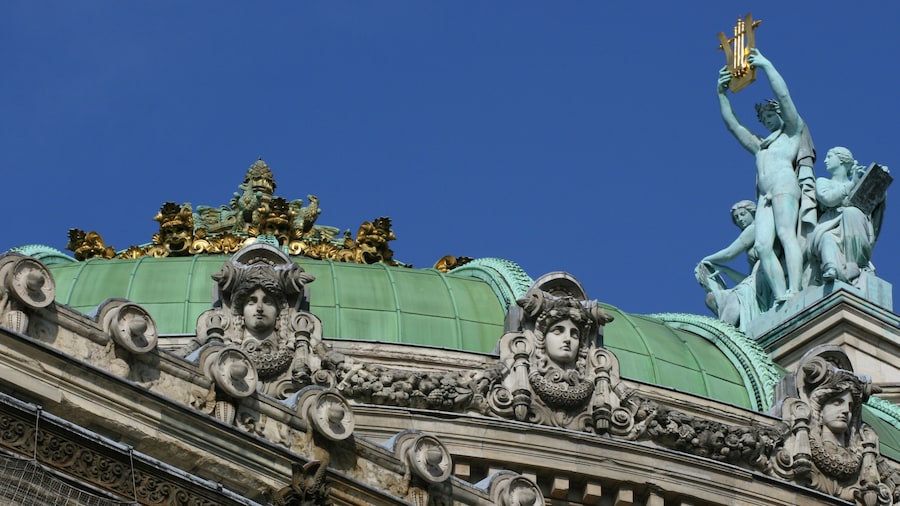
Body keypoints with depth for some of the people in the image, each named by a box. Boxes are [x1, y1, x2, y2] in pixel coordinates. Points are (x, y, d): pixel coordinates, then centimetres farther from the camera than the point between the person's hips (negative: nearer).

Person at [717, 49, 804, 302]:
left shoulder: (793, 130, 22)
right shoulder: (759, 145, 38)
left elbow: (783, 96, 10)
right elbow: (732, 124, 36)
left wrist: (766, 64, 11)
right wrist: (722, 93, 29)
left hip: (784, 184, -6)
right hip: (764, 195, 6)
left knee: (785, 233, -25)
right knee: (762, 245, -14)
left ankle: (794, 291, -40)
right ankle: (781, 299, -26)